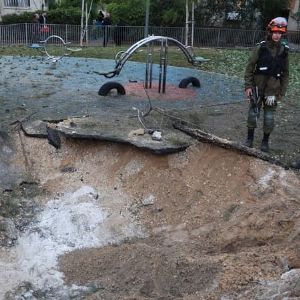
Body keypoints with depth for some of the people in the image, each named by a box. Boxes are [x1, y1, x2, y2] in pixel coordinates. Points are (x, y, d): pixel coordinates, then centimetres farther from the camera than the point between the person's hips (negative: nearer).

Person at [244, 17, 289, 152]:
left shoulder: (284, 50, -1)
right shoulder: (260, 47, -8)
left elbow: (285, 73, 6)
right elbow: (249, 68, -4)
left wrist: (282, 91, 5)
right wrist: (248, 86, -8)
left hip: (273, 89, 1)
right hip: (257, 87, -1)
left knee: (269, 117, 6)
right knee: (253, 113, 6)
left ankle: (265, 141, 21)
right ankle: (250, 137, 23)